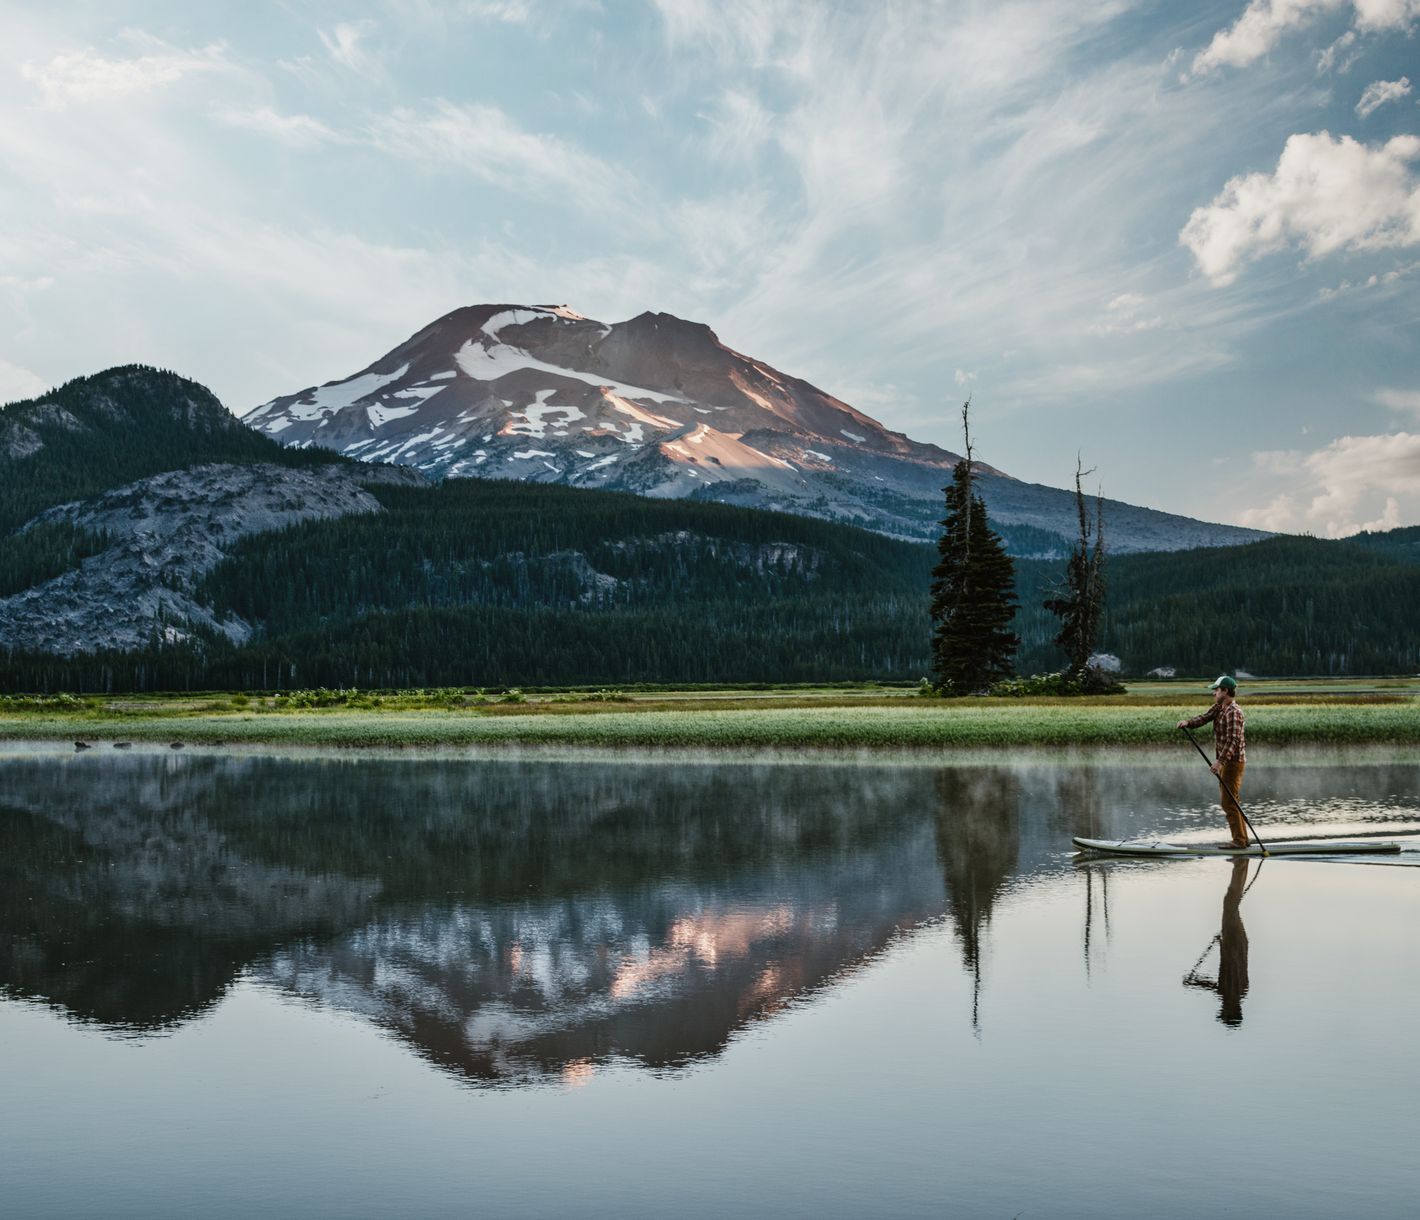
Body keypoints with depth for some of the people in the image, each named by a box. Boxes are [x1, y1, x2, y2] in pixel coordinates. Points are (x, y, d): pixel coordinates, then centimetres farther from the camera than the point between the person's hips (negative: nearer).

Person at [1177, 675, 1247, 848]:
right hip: (1226, 761, 10)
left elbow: (1233, 741, -26)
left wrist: (1220, 761, -34)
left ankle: (1239, 840, -4)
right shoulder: (1219, 707, 12)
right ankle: (1242, 838, 21)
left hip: (1233, 761, -10)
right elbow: (1204, 718, 1)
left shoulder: (1233, 712, -19)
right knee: (1227, 801, 15)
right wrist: (1188, 723, -19)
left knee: (1228, 801, -9)